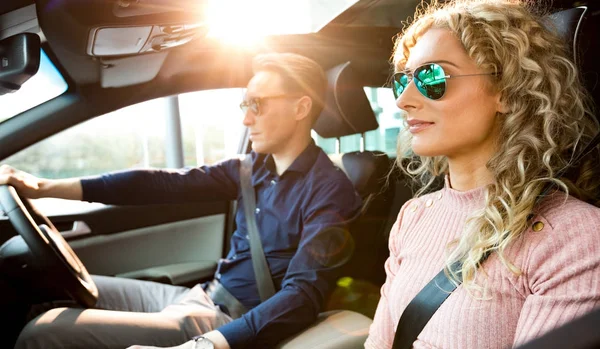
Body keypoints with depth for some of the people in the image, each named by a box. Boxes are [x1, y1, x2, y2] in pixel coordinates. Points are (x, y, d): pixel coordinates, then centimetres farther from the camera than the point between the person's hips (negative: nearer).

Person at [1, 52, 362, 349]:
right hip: (202, 297, 8)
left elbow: (303, 295, -27)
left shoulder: (329, 190, -16)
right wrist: (48, 187, -2)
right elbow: (163, 184, 3)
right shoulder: (254, 168, 8)